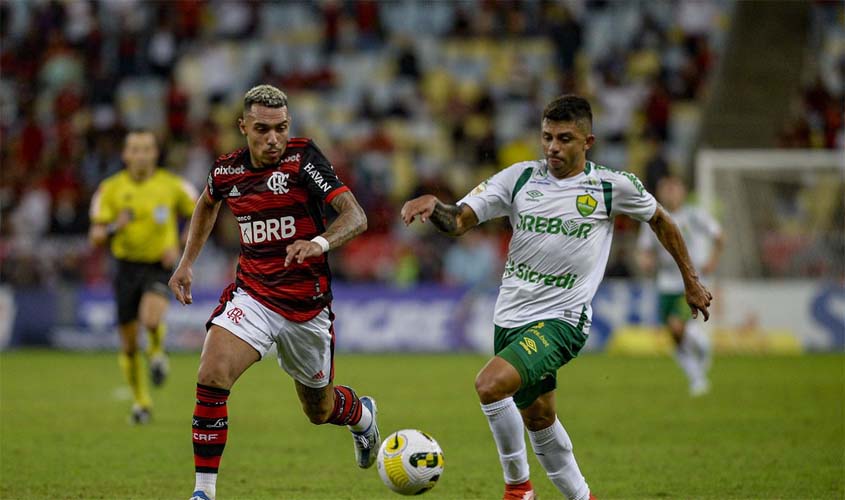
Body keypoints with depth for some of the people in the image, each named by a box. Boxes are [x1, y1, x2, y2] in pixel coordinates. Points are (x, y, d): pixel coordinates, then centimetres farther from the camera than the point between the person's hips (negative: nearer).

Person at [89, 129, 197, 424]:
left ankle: (157, 350, 5)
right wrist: (114, 226, -23)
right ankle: (141, 401, 26)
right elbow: (95, 237, -1)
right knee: (129, 343, 5)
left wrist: (180, 248, -5)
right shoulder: (111, 188, -2)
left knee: (151, 320, -31)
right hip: (127, 267, 2)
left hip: (159, 267, -2)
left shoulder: (172, 185, -4)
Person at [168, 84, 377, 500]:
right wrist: (187, 262, 18)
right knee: (211, 377, -23)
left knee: (319, 411, 14)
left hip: (307, 305, -2)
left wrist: (320, 242, -41)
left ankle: (362, 415, 52)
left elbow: (356, 216, -22)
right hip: (252, 295, 2)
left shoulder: (302, 158, -15)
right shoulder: (227, 170, -2)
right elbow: (208, 203, 24)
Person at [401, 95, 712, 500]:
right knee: (536, 418, 16)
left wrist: (691, 282, 20)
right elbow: (460, 220, -4)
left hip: (561, 319, -5)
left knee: (490, 384, -27)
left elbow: (660, 221, 13)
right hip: (510, 316, 5)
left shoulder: (613, 186, -5)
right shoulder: (520, 178, 2)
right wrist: (433, 207, -27)